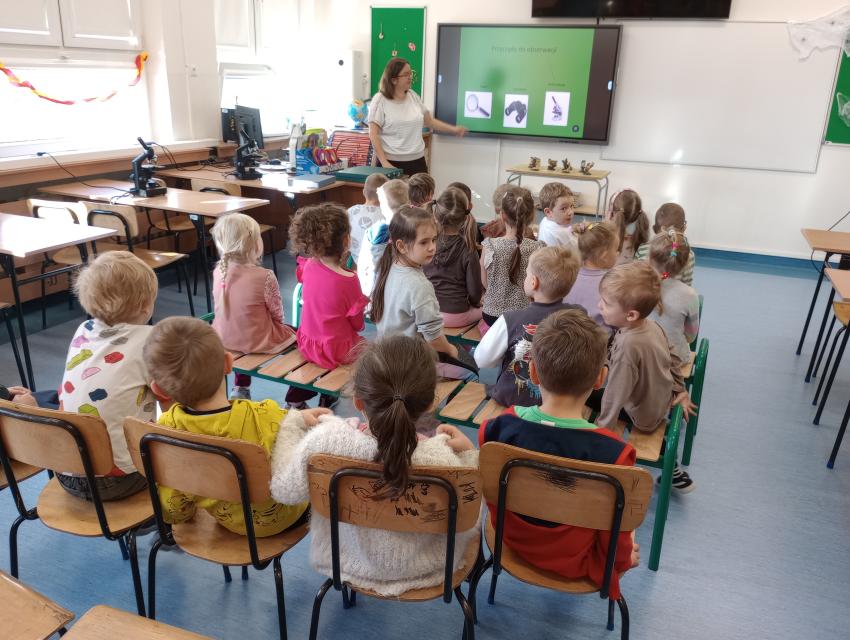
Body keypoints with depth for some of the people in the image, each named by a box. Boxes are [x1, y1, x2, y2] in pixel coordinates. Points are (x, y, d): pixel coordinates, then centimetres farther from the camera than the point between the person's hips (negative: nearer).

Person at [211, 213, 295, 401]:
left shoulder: (218, 272, -8)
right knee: (297, 335, 18)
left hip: (223, 339, 6)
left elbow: (227, 309, 5)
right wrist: (278, 326, 10)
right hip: (257, 342, -5)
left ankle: (240, 389, 42)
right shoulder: (264, 277, -23)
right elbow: (277, 314, -11)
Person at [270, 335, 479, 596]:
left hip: (345, 562, 2)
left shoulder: (324, 441, -32)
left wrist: (294, 423, -1)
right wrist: (468, 454, -10)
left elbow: (284, 490, -12)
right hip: (421, 572, -1)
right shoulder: (441, 460, -36)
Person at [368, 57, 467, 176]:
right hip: (392, 162, -5)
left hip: (417, 160, 5)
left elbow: (428, 121, 20)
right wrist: (384, 162, -17)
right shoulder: (380, 100, -6)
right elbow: (373, 134, -10)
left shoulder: (413, 96, 9)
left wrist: (454, 129, 9)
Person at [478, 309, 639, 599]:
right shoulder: (612, 453, -33)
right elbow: (616, 533, -16)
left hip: (512, 542, 4)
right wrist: (622, 559, 9)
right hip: (574, 562, -3)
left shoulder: (497, 428, -25)